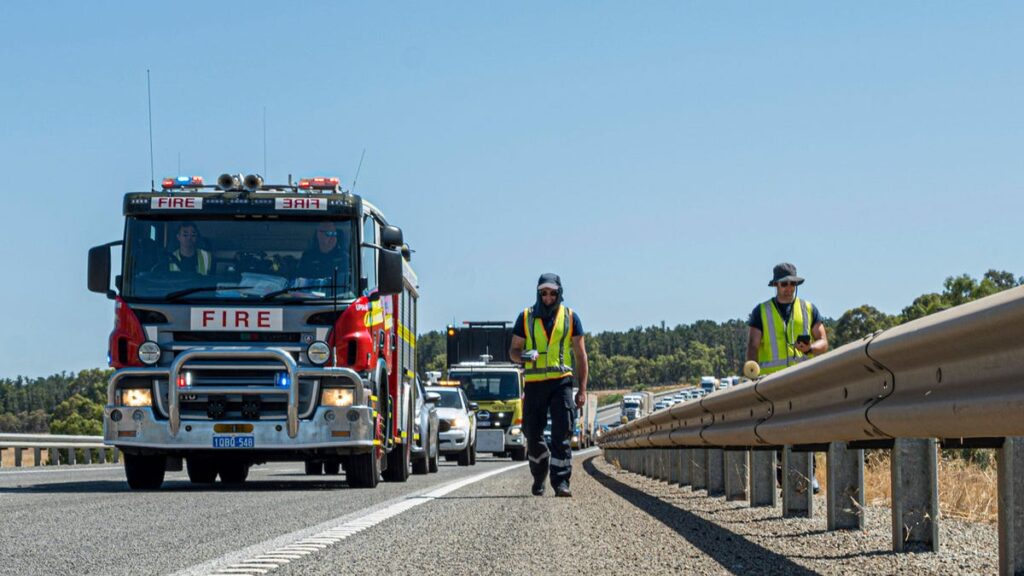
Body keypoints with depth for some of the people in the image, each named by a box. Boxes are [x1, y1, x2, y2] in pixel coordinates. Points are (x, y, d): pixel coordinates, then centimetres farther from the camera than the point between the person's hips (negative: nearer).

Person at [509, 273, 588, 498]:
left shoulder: (570, 317, 8)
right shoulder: (526, 317, 9)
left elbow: (580, 355, 10)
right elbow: (513, 350, 12)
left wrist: (582, 389, 3)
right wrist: (523, 356, -13)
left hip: (561, 381, -1)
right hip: (534, 384, 1)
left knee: (561, 435, -10)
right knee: (533, 436, 5)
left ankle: (561, 482, -11)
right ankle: (539, 478, 25)